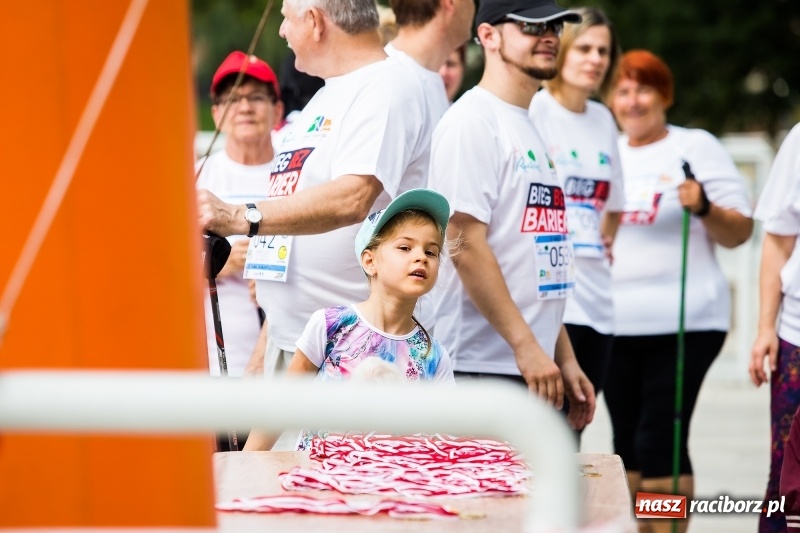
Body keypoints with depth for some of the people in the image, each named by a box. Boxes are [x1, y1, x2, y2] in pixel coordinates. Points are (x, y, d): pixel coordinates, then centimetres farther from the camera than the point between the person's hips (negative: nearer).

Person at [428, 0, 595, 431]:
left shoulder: (530, 129, 20)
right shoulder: (472, 120, -8)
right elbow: (466, 244, -16)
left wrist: (565, 358, 17)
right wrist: (526, 345, -19)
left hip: (536, 368, 9)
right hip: (481, 369, -9)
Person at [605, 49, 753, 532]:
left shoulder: (696, 148, 0)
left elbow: (739, 232, -4)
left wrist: (704, 208, -22)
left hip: (682, 323, -5)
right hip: (615, 324, 5)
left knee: (660, 442, -10)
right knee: (628, 443, 7)